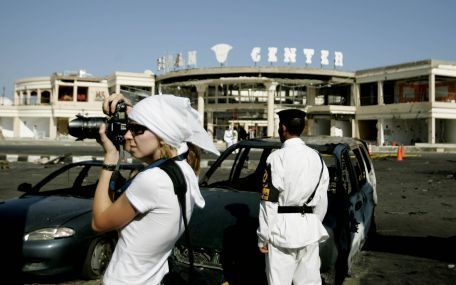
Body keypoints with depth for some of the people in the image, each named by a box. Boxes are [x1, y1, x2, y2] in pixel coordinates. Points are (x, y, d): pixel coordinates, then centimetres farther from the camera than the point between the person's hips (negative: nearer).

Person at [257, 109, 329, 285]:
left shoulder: (278, 157, -11)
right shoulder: (316, 157, 8)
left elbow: (269, 201, -12)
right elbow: (322, 200, 12)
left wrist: (263, 237, -6)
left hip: (283, 230, -6)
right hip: (310, 229, 6)